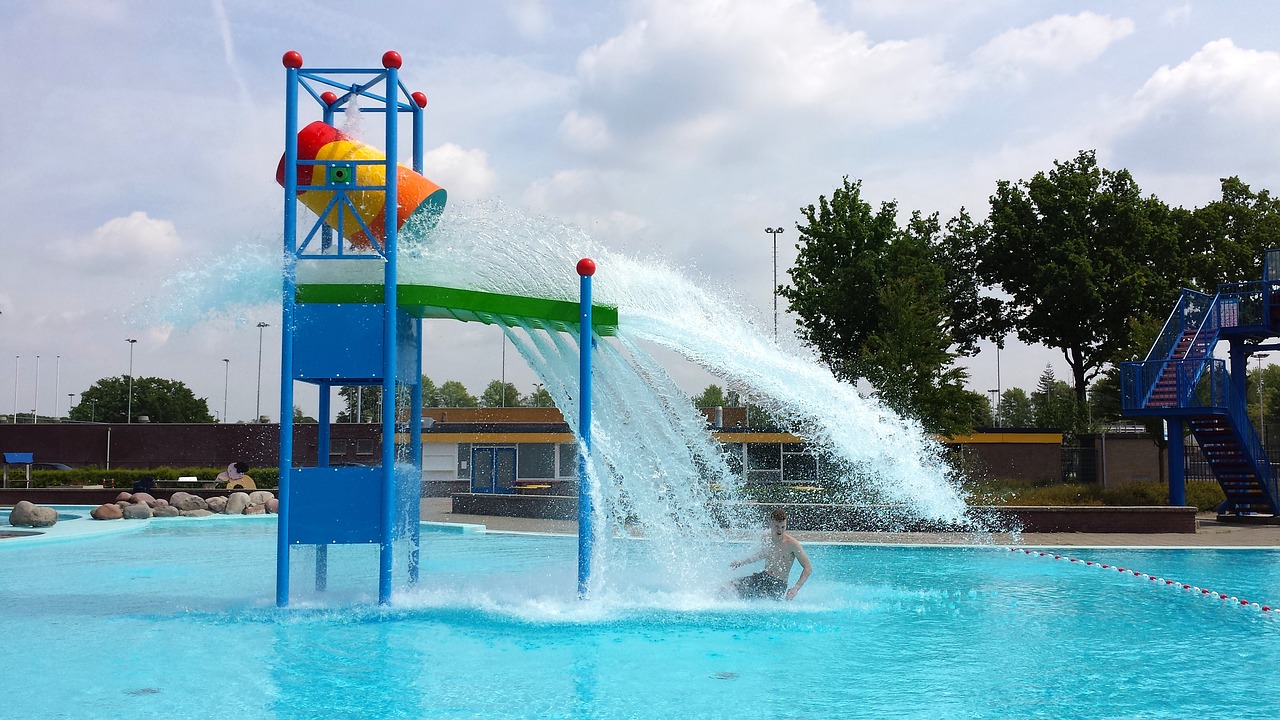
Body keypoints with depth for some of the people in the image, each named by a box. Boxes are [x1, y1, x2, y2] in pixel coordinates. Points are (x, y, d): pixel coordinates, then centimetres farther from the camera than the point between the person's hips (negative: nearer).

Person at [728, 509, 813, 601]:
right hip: (762, 577, 5)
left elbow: (808, 568, -14)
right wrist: (741, 562, 21)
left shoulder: (792, 544, -16)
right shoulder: (766, 537, 2)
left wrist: (796, 588, -25)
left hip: (778, 584, -5)